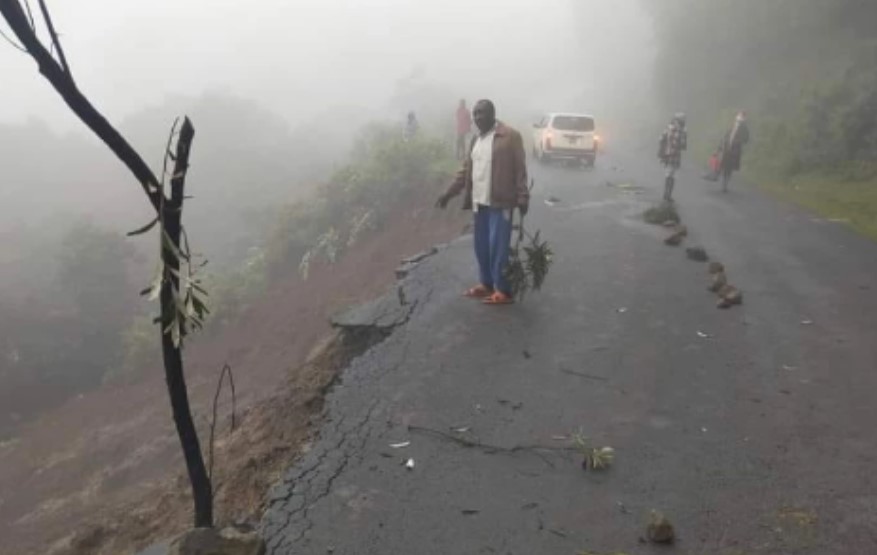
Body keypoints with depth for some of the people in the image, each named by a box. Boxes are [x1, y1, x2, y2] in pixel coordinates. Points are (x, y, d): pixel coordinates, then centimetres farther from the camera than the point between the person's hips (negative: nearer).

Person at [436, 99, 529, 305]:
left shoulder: (510, 136, -7)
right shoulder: (475, 140, 15)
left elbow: (520, 170, -10)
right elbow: (466, 170, 19)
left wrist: (523, 198, -15)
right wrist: (449, 193, 15)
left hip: (500, 202, -7)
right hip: (480, 202, 7)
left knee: (498, 247, -6)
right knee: (482, 246, 12)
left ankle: (504, 291, 3)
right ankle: (486, 284, 26)